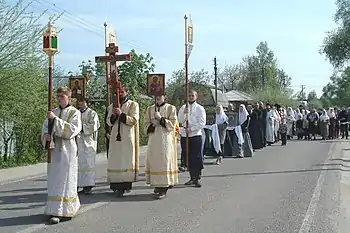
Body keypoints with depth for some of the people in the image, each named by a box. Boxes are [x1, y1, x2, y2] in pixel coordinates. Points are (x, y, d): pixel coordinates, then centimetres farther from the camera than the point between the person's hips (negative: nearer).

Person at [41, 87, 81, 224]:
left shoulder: (75, 112, -2)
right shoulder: (53, 112, 14)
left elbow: (72, 129, -15)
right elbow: (45, 128, 11)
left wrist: (55, 119, -20)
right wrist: (46, 136, -12)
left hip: (67, 150, -5)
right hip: (54, 149, 5)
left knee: (64, 179, -5)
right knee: (54, 180, 6)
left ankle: (64, 211, -4)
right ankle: (55, 209, 15)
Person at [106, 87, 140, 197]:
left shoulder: (133, 105, 4)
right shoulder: (112, 106, 15)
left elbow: (134, 120, -7)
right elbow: (109, 122, 9)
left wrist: (121, 114, -17)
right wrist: (114, 115, -11)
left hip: (127, 138, -3)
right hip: (115, 138, 3)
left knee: (127, 160, -3)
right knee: (115, 161, -3)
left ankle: (127, 184, 4)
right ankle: (117, 185, -1)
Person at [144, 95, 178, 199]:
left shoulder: (171, 108, 2)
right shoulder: (150, 109, 14)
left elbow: (172, 124, -3)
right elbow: (147, 123, 14)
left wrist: (161, 118, -14)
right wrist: (152, 125, -7)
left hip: (166, 138, -4)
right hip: (153, 138, 4)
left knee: (164, 160, -10)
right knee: (154, 160, 1)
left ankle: (164, 187, -11)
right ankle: (157, 184, 13)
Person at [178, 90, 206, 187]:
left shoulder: (200, 108, 2)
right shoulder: (183, 108, 12)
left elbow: (202, 123, -6)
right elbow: (180, 121, 2)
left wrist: (191, 129, -14)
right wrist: (184, 113, -15)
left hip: (196, 135, -4)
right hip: (184, 136, 4)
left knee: (197, 158, -7)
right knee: (188, 158, 7)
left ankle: (197, 178, -3)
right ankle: (192, 177, 17)